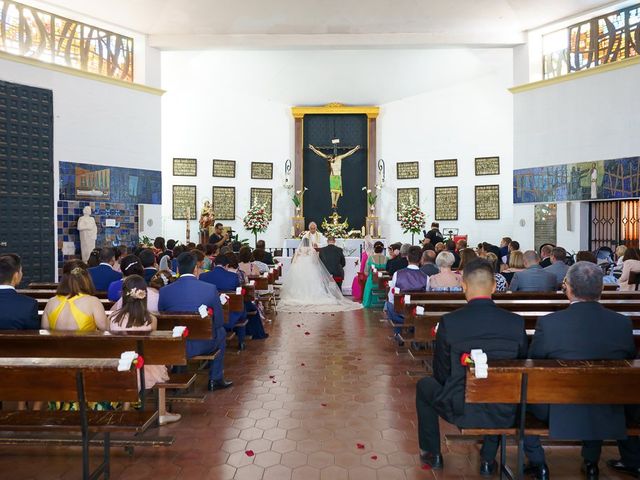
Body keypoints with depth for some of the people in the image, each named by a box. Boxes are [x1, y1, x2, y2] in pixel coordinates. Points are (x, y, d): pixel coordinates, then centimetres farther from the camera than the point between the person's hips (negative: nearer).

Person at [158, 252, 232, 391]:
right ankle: (216, 380, 29)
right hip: (203, 345, -2)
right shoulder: (210, 288, -13)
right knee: (221, 331, 28)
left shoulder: (164, 291, -8)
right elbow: (219, 322, -5)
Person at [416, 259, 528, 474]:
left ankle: (432, 454, 37)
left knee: (424, 386, 26)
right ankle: (488, 459, 38)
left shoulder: (449, 322, -17)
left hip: (461, 412, -2)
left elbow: (441, 375, -6)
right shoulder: (516, 322, -9)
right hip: (503, 415, 3)